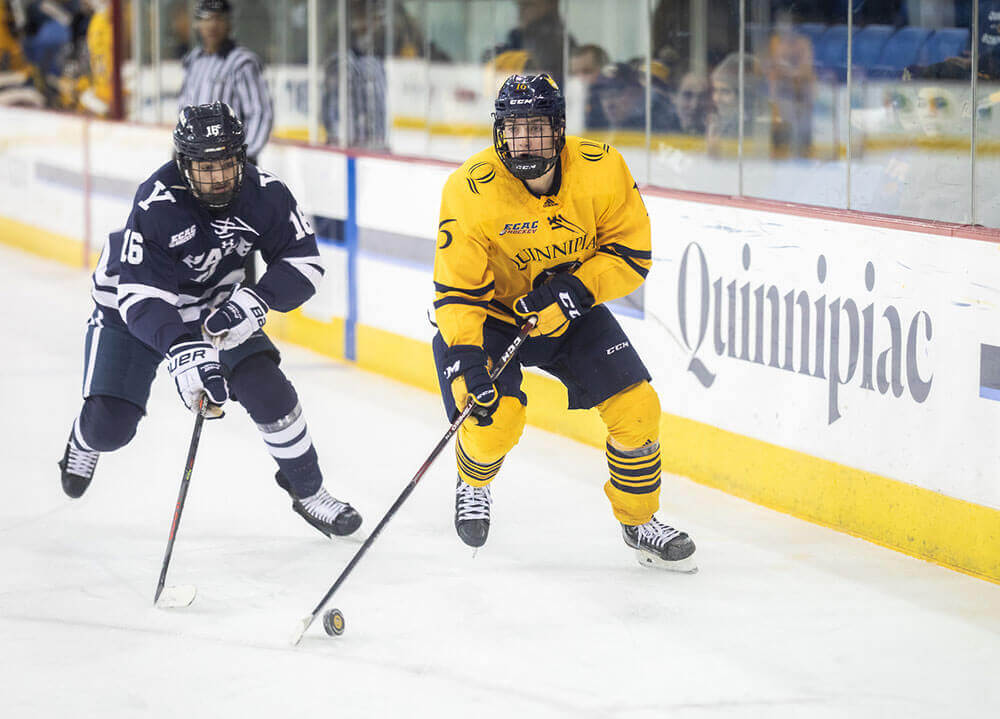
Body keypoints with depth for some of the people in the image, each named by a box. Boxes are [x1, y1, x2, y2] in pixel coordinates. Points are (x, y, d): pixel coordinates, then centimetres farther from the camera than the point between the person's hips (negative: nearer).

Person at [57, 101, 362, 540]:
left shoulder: (264, 195, -21)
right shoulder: (157, 204, -34)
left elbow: (304, 263, -14)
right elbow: (140, 296, -39)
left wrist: (255, 302, -31)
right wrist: (181, 349, -54)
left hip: (218, 307, 3)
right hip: (130, 310, -3)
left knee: (268, 389, -13)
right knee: (110, 424, -9)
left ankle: (307, 490, 9)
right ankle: (85, 443, 30)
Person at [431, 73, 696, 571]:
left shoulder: (601, 170, -20)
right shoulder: (471, 191, -26)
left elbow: (631, 253, -12)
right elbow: (456, 291, -23)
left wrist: (575, 290, -27)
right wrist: (468, 361, -35)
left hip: (572, 313, 3)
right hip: (491, 313, -3)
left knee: (635, 406, -6)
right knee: (496, 417, -21)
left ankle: (639, 522, 17)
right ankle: (473, 486, 16)